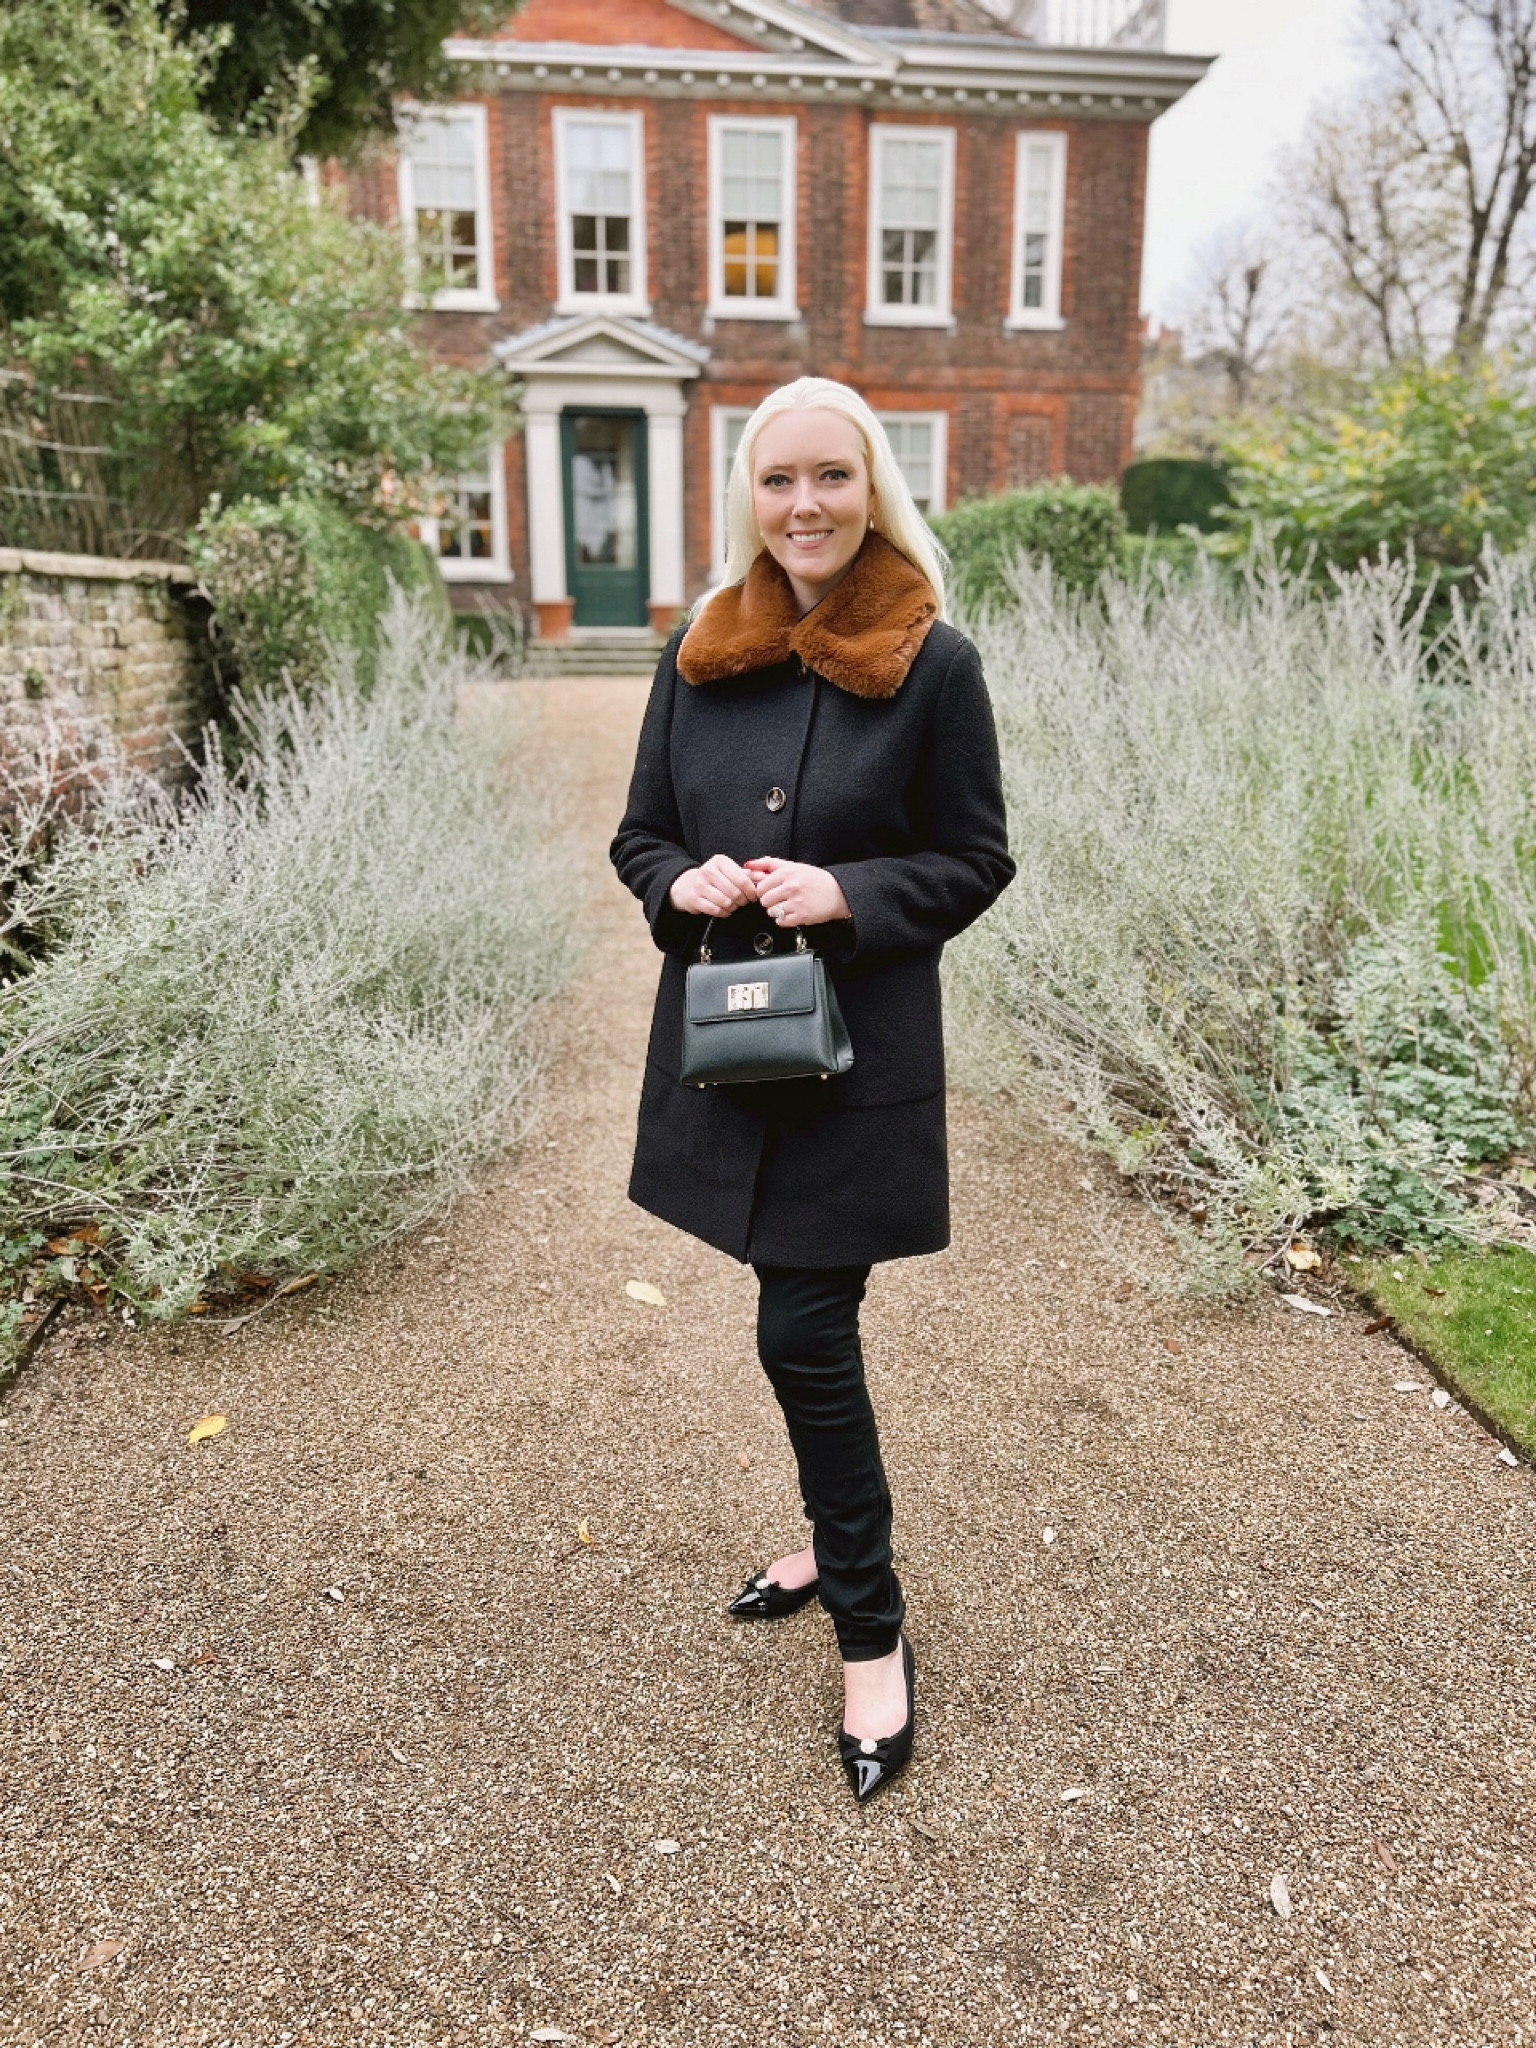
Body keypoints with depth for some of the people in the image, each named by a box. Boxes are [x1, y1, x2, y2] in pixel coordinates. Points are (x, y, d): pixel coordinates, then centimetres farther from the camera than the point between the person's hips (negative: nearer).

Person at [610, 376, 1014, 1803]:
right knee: (803, 1320, 17)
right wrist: (683, 883, -12)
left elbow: (976, 863, -2)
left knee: (804, 1333, -3)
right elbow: (641, 836, 11)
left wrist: (845, 894, -19)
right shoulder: (698, 658, 4)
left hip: (859, 1050, -4)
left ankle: (871, 1632, 18)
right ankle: (840, 1539, 42)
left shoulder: (932, 664, -7)